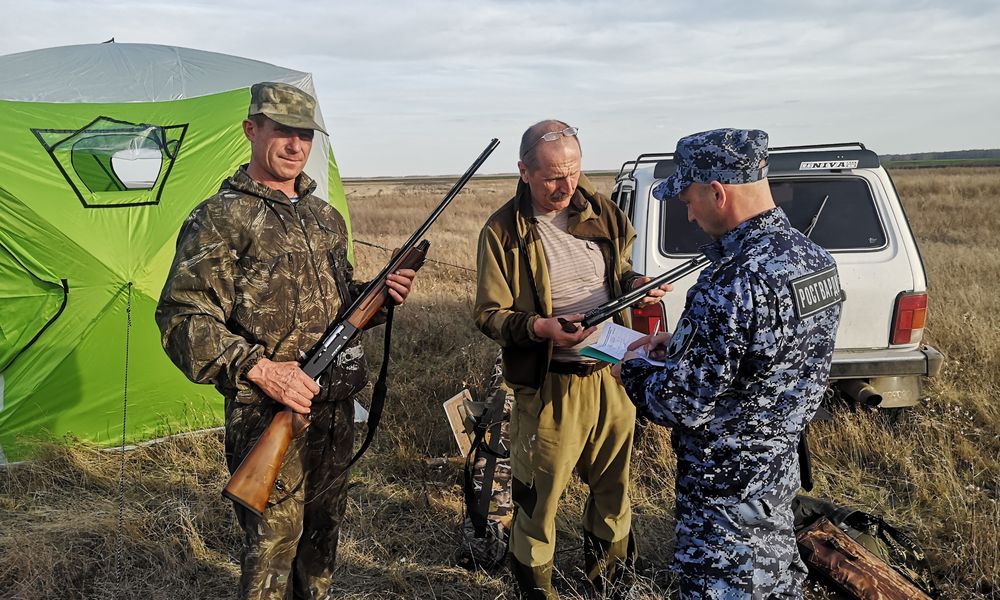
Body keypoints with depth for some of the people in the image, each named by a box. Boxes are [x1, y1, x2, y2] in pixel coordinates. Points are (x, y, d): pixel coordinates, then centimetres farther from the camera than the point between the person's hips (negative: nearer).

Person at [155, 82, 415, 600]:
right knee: (273, 543, 3)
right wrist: (257, 367, -25)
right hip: (269, 414, -6)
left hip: (336, 406, 7)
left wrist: (379, 293, 1)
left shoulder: (325, 217, 11)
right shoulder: (220, 219, -10)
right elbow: (181, 320, -15)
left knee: (323, 528, 21)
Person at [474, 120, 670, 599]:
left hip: (612, 373, 5)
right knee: (539, 494, 8)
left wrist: (636, 284, -6)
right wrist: (541, 328, -26)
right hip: (550, 384, -4)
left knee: (613, 484, 20)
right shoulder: (503, 231, -11)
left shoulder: (601, 212, 3)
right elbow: (489, 315, -9)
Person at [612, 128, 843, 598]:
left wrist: (633, 371, -7)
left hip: (726, 490, -8)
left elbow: (683, 405, -26)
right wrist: (679, 345, 8)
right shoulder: (811, 257, -2)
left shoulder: (732, 285, -33)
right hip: (780, 469, 9)